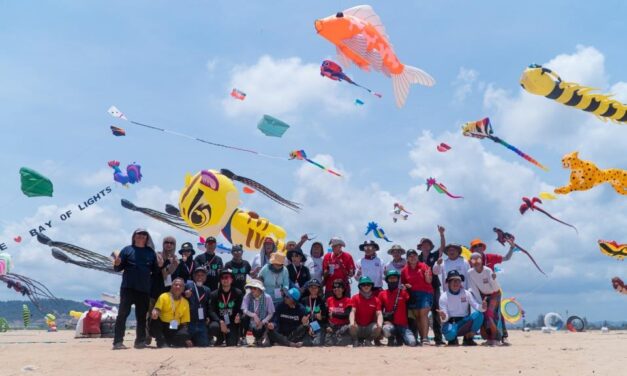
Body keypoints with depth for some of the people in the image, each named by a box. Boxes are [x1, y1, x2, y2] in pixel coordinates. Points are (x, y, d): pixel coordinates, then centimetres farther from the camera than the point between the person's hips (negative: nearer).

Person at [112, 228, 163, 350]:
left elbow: (155, 271, 15)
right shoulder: (127, 250, 6)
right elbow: (118, 268, 3)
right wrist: (117, 264, -19)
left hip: (145, 289, 3)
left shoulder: (151, 252, 13)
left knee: (142, 316, 7)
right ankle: (118, 342, -7)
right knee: (123, 313, -7)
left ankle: (140, 341, 13)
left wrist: (160, 266, -6)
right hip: (128, 287, -3)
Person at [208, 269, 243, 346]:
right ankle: (220, 338, 2)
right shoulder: (214, 294, 2)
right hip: (219, 321, 0)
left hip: (232, 323, 0)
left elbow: (241, 309, -2)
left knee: (232, 345, -16)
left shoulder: (238, 293, 2)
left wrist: (239, 316, -26)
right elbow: (211, 311, -8)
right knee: (213, 327, -34)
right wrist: (220, 322, -25)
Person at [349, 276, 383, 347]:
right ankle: (356, 341, 0)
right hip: (358, 326, -1)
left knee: (378, 328, -30)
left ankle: (368, 341, 2)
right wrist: (352, 323, -36)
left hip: (369, 326, 1)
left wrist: (380, 324, -33)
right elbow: (352, 312, -14)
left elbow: (379, 314, -10)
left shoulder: (376, 300, 1)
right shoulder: (355, 298, -3)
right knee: (351, 327, -34)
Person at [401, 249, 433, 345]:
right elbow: (403, 283, 16)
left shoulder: (423, 266, 1)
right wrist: (405, 285, -5)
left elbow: (429, 281, -2)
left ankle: (425, 338, -18)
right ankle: (421, 338, 5)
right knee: (417, 316, 1)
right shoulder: (405, 270, 8)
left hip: (425, 293, -3)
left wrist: (427, 276, -22)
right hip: (412, 295, 3)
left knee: (423, 313, -15)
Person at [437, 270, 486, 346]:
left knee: (478, 314, -24)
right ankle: (452, 339, 2)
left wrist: (482, 307, -31)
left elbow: (476, 305, -7)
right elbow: (445, 317, -12)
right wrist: (443, 317, -37)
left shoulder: (466, 293, 4)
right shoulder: (444, 297, -5)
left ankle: (468, 339, -7)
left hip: (465, 322, 3)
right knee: (450, 333, -39)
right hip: (451, 323, -3)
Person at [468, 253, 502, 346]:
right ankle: (489, 338, 11)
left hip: (494, 294, -4)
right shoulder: (470, 273, -16)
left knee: (489, 314, -19)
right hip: (483, 295, 4)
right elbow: (474, 289, -11)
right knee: (481, 316, -5)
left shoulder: (488, 271, -25)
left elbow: (495, 288, -26)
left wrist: (493, 279, -44)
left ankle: (495, 338, -8)